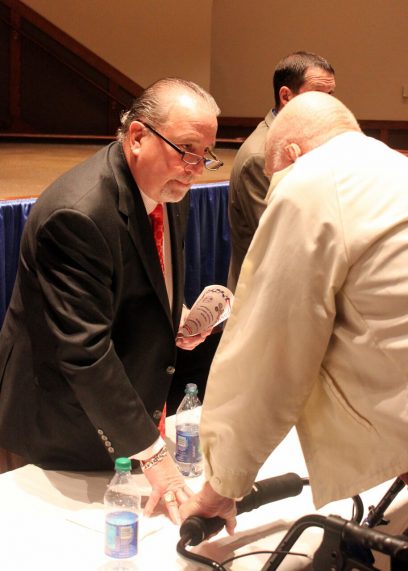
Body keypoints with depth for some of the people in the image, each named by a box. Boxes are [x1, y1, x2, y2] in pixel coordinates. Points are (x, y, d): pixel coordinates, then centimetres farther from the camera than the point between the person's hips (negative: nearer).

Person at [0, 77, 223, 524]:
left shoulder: (167, 189, -1)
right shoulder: (76, 214, -29)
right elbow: (85, 352, -31)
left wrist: (176, 318, -2)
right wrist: (151, 453, -29)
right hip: (66, 428, -8)